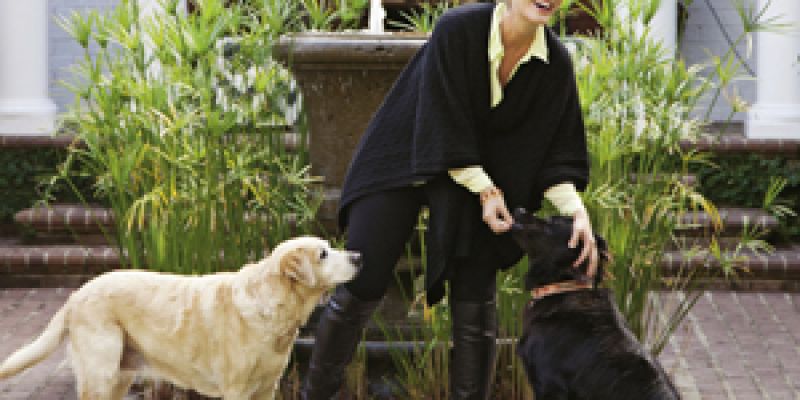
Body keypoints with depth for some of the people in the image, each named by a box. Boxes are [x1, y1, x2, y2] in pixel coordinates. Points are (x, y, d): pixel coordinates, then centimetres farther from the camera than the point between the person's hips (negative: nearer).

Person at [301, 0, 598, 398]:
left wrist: (577, 210, -23)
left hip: (478, 175, 3)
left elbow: (555, 155, -8)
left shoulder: (555, 63, -13)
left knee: (476, 303, -4)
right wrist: (486, 191, -22)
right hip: (405, 155, -3)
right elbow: (444, 125, -22)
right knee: (360, 287, -2)